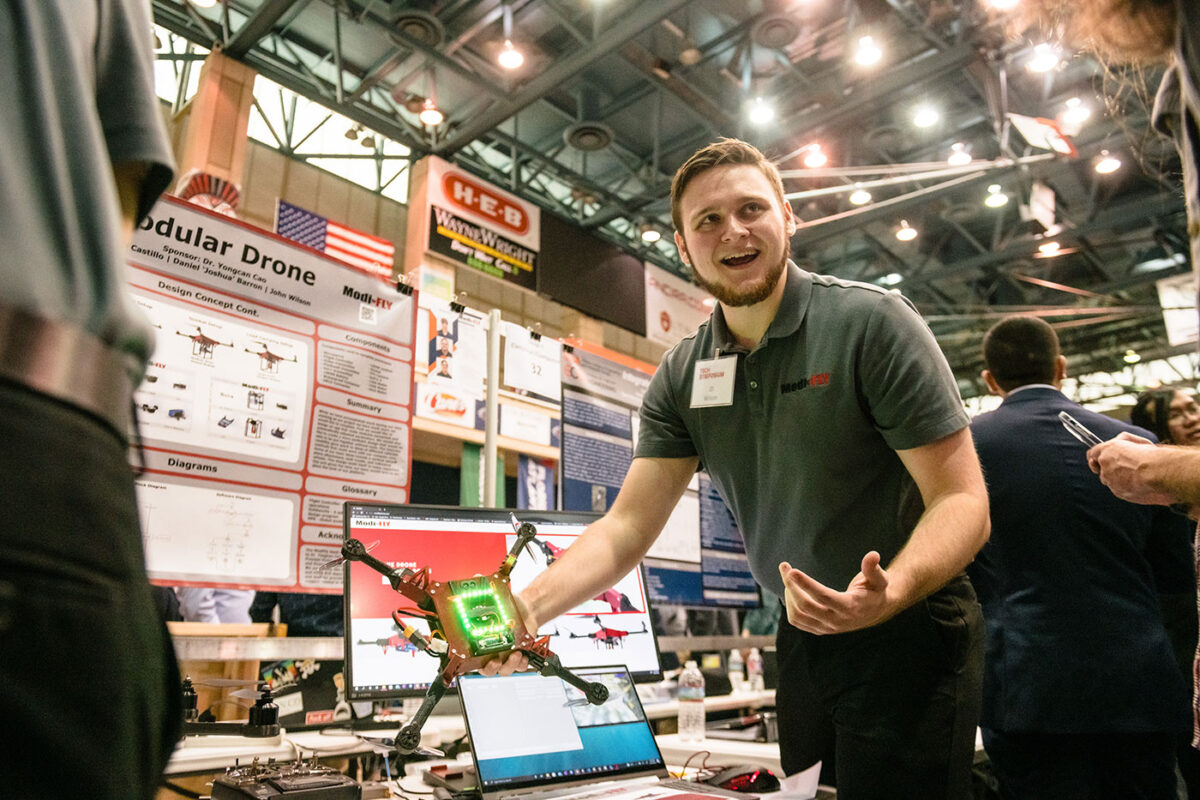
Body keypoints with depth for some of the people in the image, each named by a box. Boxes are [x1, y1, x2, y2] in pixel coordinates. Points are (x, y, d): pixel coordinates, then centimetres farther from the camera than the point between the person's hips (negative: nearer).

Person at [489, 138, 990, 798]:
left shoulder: (872, 321, -15)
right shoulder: (680, 378, 0)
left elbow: (961, 501, -18)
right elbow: (627, 526, -4)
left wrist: (886, 596, -37)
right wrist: (530, 606, -20)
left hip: (907, 632, -4)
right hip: (803, 639, 5)